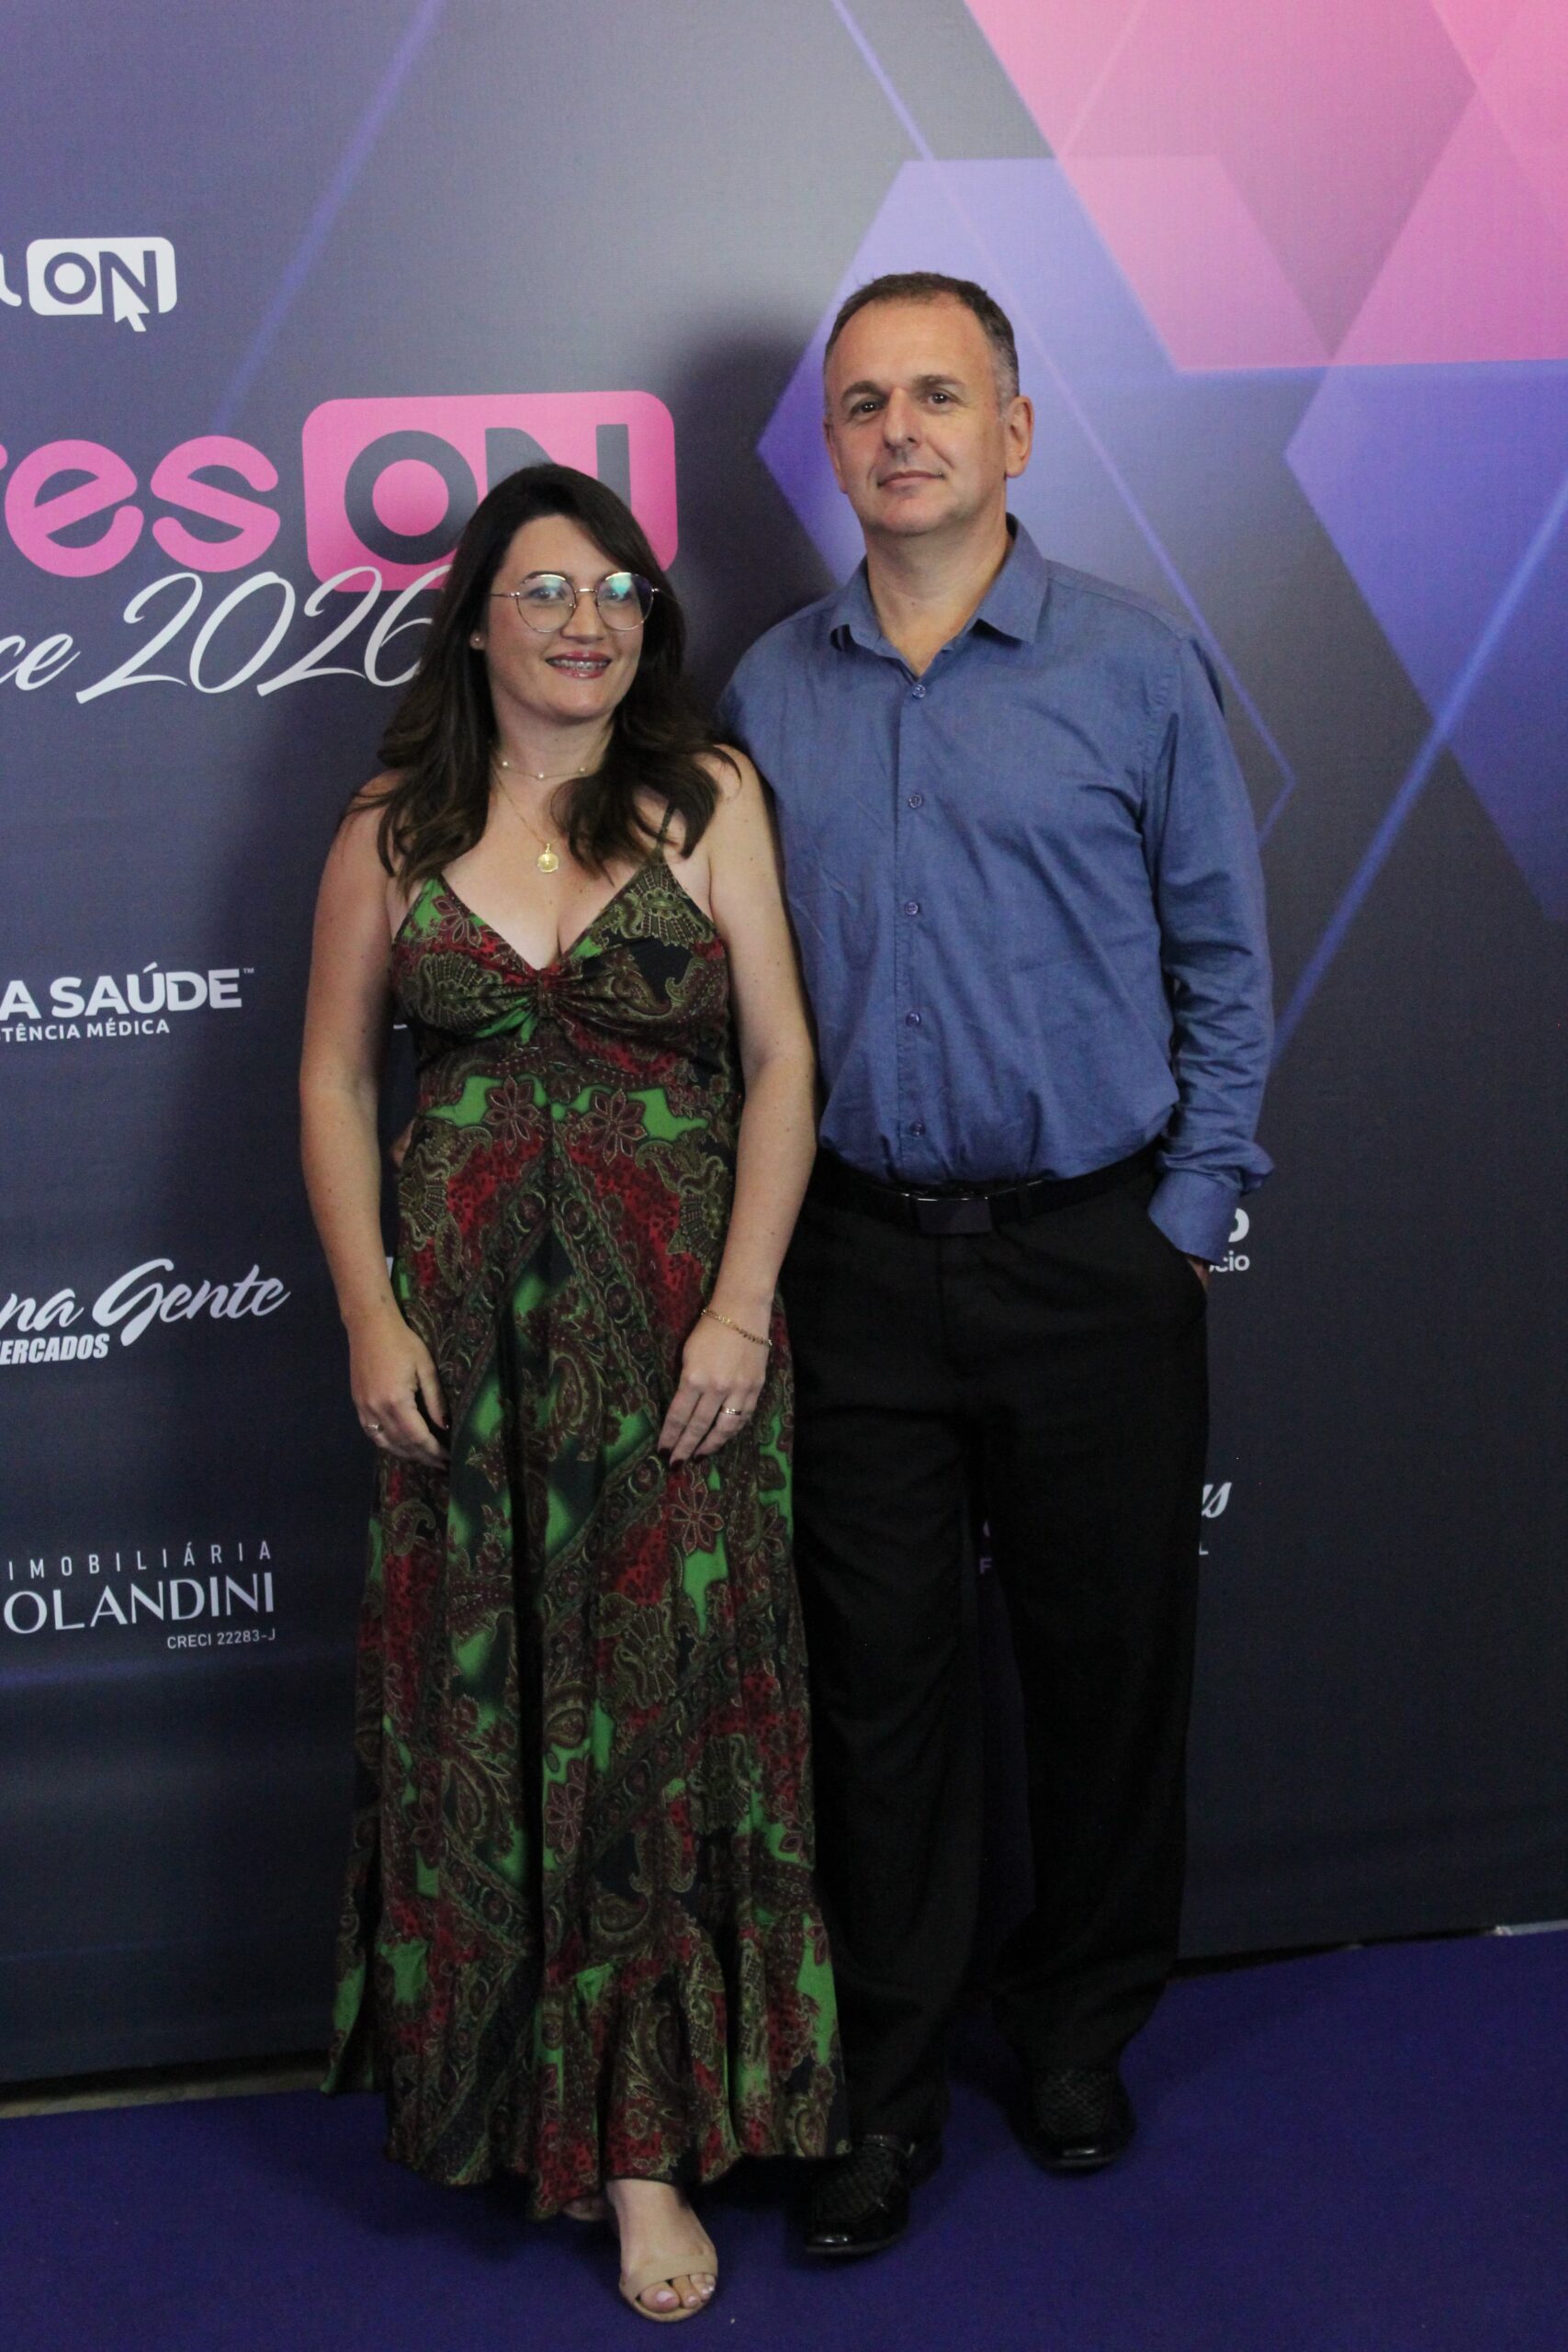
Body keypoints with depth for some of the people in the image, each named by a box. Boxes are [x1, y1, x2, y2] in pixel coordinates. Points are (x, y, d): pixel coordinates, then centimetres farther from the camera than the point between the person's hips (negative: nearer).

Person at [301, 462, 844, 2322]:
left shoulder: (708, 800, 1)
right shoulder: (393, 828, 5)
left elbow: (781, 1063, -2)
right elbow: (332, 1078, 5)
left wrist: (741, 1305, -11)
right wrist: (370, 1316, -4)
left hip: (672, 1320, -1)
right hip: (461, 1316, 2)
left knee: (660, 1710, 2)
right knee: (470, 1706, 9)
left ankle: (644, 2136, 14)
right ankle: (487, 2093, 28)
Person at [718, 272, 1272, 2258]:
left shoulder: (1137, 669, -2)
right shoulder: (769, 696, 6)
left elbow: (1224, 963, 2)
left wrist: (1190, 1212, -4)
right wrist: (756, 1238, 4)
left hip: (1094, 1256, -1)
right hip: (862, 1260, 2)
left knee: (1109, 1664, 10)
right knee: (876, 1681, 7)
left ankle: (1081, 2035, 32)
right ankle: (883, 2086, 22)